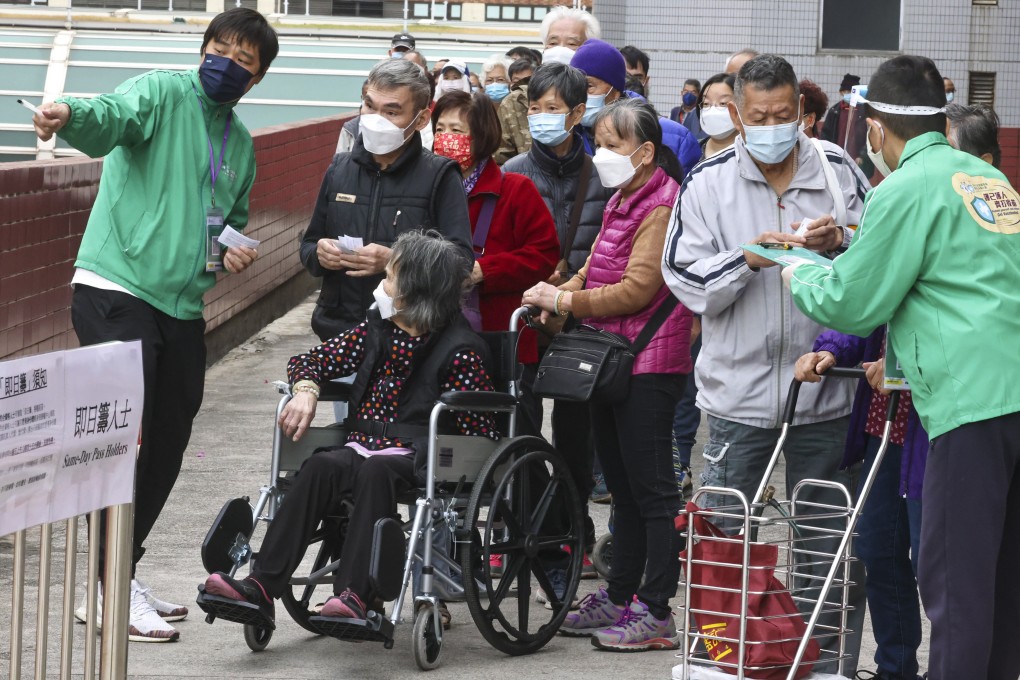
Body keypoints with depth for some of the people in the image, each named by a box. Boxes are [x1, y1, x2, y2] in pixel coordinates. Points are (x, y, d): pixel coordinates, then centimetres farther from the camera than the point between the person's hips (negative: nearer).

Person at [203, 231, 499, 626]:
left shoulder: (459, 350, -4)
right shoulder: (376, 333, 16)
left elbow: (482, 435, -6)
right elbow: (308, 361, 22)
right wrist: (305, 391, 0)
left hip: (416, 458, -5)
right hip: (362, 447, 5)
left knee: (376, 471, -37)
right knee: (322, 466, -27)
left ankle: (356, 595, -48)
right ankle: (262, 586, -38)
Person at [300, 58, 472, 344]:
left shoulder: (440, 176, -2)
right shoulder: (340, 168, 13)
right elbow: (309, 246, 21)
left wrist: (394, 261, -24)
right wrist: (319, 255, -3)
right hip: (337, 329, 4)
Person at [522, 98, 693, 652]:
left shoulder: (661, 207, -15)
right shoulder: (621, 202, 16)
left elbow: (635, 289, -20)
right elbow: (595, 269, 20)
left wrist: (564, 301, -15)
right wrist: (562, 294, 0)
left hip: (650, 362, -10)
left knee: (651, 488, -5)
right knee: (622, 484, 16)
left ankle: (656, 612, -2)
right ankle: (619, 596, 24)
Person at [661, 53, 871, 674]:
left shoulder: (838, 170, 3)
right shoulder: (709, 183, 1)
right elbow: (686, 279, -2)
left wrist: (841, 243, -12)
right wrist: (746, 258, -19)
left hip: (825, 389, 1)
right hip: (740, 389, -1)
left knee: (830, 545, 8)